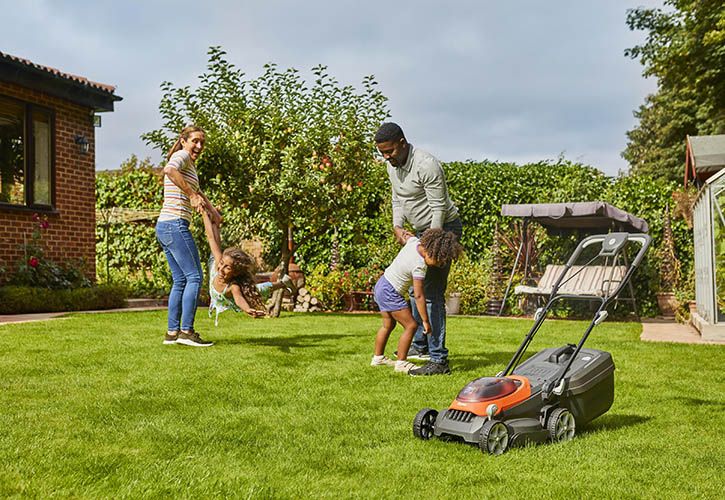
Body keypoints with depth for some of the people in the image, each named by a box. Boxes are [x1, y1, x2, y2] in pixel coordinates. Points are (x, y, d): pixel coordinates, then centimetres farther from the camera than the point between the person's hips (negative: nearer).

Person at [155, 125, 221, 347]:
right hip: (175, 225, -10)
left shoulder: (190, 165, 24)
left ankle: (172, 332, 13)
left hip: (165, 228, 10)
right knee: (194, 277, -8)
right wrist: (192, 195, -28)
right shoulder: (181, 156, -6)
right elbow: (169, 170, -29)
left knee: (180, 280, 11)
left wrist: (212, 209, 38)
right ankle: (186, 331, -6)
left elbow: (196, 189, 40)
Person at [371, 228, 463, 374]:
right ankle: (401, 363, 3)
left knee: (388, 324, 24)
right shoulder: (419, 266, -27)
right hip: (390, 292, -10)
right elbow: (418, 295, -25)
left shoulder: (414, 241, -6)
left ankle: (378, 357, 36)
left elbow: (407, 236, 20)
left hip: (381, 285, 10)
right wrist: (425, 321, -19)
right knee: (411, 325, -5)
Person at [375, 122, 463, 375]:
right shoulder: (392, 166, 4)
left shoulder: (427, 165, -24)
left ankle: (439, 359, -12)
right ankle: (420, 345, 30)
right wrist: (397, 227, -5)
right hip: (423, 230, 10)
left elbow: (439, 207, -22)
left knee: (432, 293, -14)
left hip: (443, 228, -9)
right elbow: (398, 200, 13)